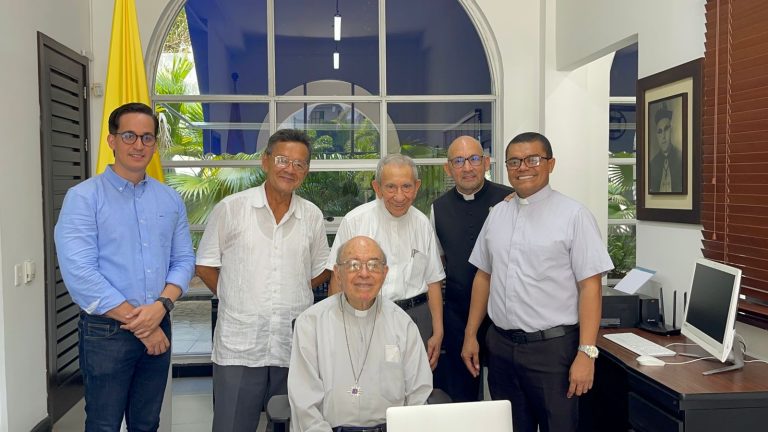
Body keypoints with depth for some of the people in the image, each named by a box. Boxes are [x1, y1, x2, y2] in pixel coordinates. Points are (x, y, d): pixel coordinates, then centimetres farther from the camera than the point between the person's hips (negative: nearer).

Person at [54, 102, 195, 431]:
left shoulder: (170, 200, 7)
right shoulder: (83, 197, -8)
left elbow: (184, 261, 6)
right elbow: (80, 273, -16)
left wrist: (161, 306, -13)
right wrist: (139, 323, -14)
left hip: (159, 329, 4)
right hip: (106, 331, -4)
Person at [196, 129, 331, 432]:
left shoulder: (312, 216, 6)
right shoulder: (230, 208, -3)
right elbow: (205, 266, 3)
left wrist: (289, 297, 7)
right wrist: (238, 298, 2)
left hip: (294, 349, 3)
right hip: (238, 348, -2)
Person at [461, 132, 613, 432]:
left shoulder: (573, 215, -8)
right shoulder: (497, 214, 8)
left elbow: (590, 286, -11)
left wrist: (586, 353, -16)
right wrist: (471, 334, 12)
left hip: (553, 347, -5)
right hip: (500, 345, 5)